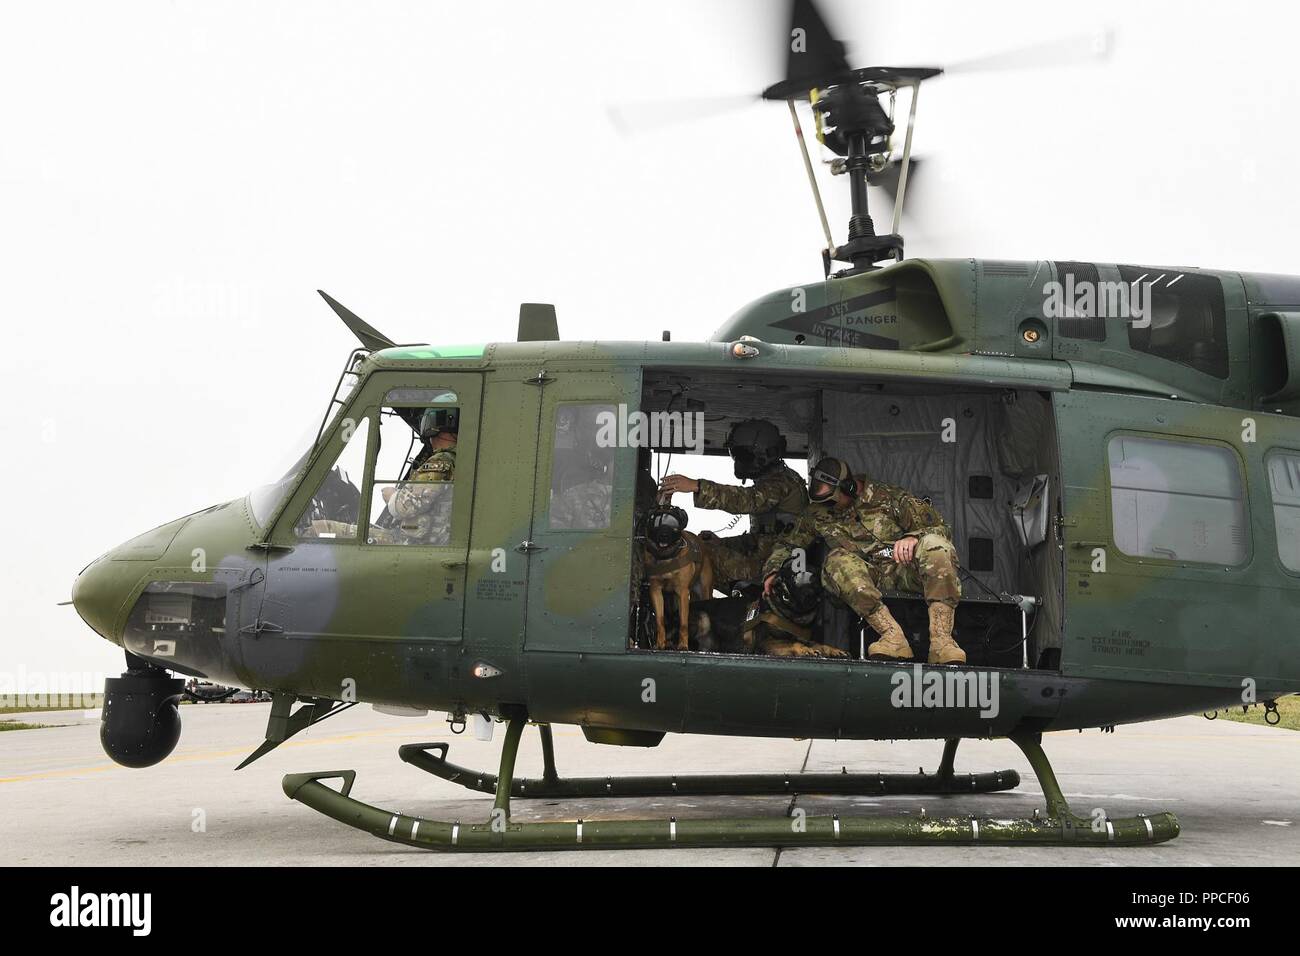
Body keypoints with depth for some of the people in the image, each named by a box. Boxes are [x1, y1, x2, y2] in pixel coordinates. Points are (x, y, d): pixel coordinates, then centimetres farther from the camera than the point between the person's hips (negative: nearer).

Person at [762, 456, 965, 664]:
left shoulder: (888, 497, 1)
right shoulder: (817, 515, 13)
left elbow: (939, 528, -2)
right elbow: (787, 543, 28)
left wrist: (914, 537, -23)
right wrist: (772, 571, 10)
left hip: (903, 568, -2)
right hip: (866, 578, 2)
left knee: (934, 544, -32)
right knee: (836, 561, -30)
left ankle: (940, 638, -44)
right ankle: (892, 634, -41)